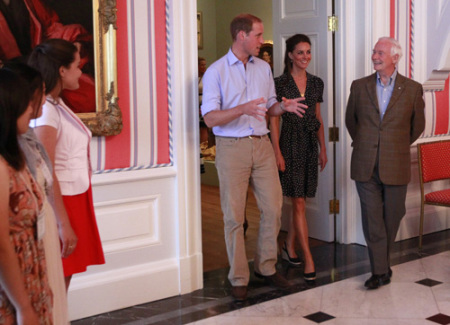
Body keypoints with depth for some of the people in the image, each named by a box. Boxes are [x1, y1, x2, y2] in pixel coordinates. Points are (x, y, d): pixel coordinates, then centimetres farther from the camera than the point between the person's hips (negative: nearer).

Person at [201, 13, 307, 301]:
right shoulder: (216, 72, -6)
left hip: (262, 145, 5)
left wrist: (284, 106, -4)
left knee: (273, 208, 5)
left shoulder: (264, 68, 11)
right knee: (234, 216, 1)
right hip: (232, 148, -5)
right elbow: (210, 118, -13)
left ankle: (266, 267, 23)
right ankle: (239, 279, 12)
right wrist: (242, 109, -28)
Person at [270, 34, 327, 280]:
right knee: (299, 202, -5)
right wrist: (277, 152, -12)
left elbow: (318, 118, 15)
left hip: (310, 144, 5)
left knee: (299, 200, 11)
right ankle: (308, 259, -3)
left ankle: (289, 247, 26)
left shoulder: (316, 83, 10)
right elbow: (274, 119, -6)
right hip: (290, 143, -5)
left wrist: (323, 148, 12)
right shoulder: (281, 83, -6)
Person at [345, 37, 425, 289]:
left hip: (396, 166, -1)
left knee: (391, 218, 8)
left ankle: (382, 262, 27)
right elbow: (351, 120, 18)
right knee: (372, 219, 1)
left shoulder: (412, 89, 0)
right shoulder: (359, 86, 5)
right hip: (365, 165, 1)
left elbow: (417, 126, 10)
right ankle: (380, 270, 8)